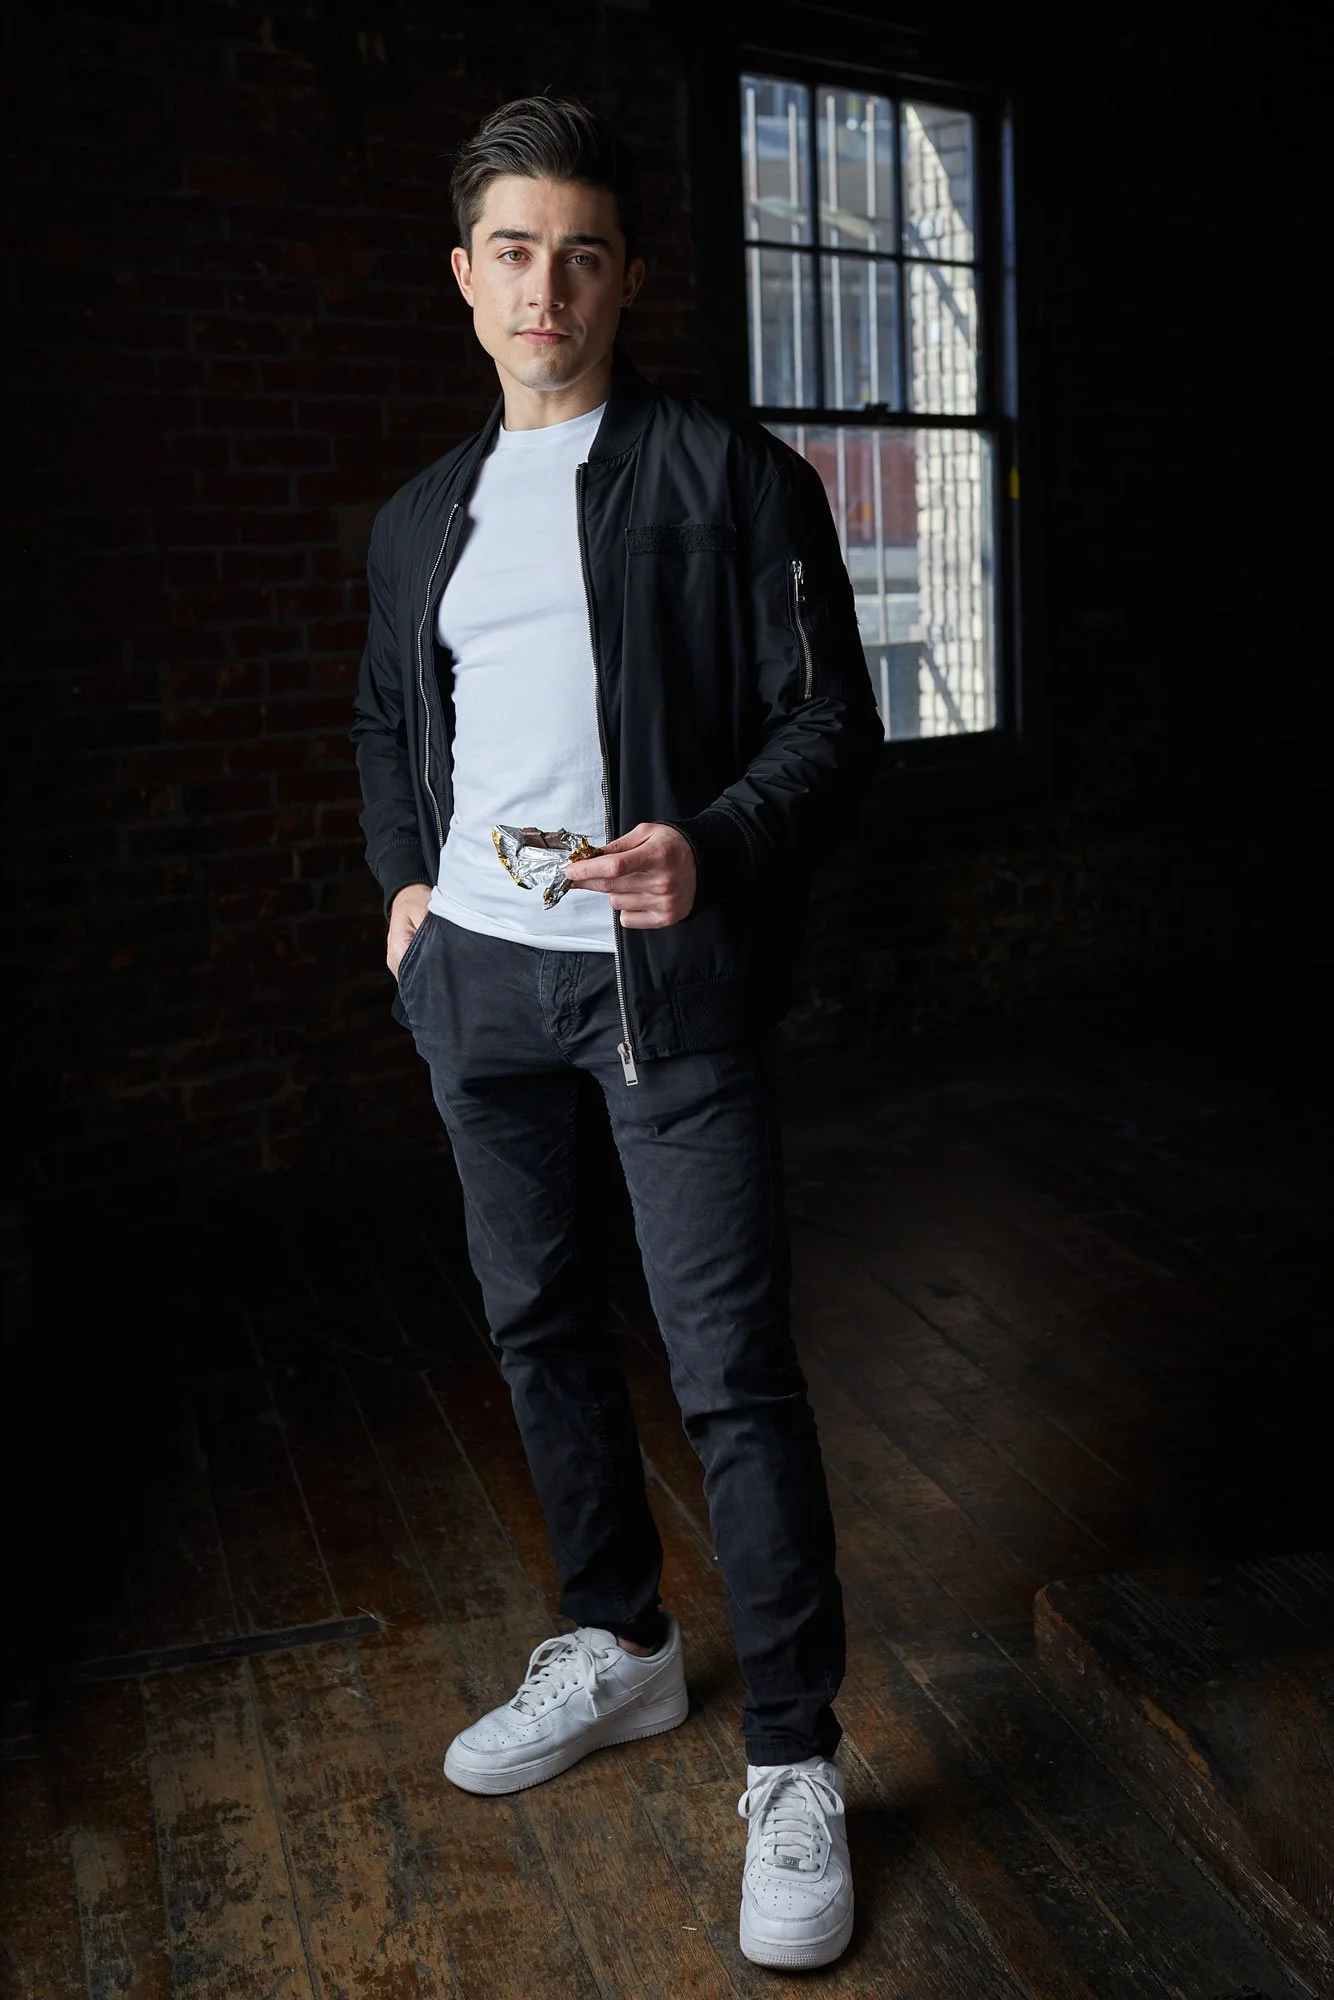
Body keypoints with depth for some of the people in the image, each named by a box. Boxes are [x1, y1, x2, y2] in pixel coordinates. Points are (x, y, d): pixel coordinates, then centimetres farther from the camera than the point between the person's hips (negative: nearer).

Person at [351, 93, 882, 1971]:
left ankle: (794, 1764, 9)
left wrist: (708, 852, -24)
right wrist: (402, 876, 12)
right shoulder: (421, 517, 13)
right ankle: (618, 1646, 35)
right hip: (477, 976, 6)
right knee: (537, 1322, 15)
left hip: (667, 980, -6)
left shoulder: (730, 474, -4)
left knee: (734, 1364, -6)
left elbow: (833, 723, -8)